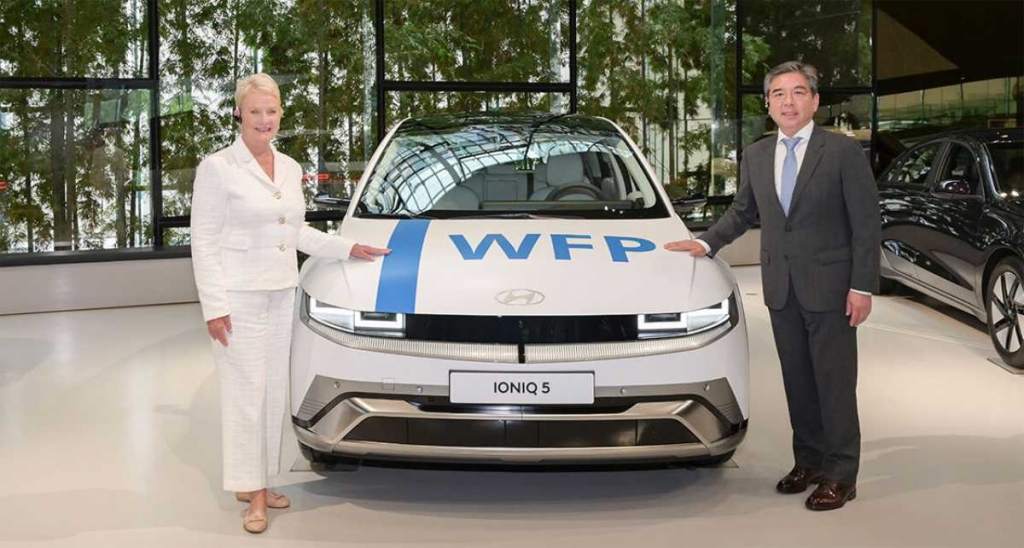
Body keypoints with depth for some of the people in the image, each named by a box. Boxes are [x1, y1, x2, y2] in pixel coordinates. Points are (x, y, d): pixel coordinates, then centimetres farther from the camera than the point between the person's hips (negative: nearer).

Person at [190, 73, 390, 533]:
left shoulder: (290, 168, 10)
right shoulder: (217, 167, -9)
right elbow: (203, 241, -10)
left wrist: (347, 249, 12)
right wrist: (213, 305, -15)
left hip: (281, 295, 6)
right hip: (239, 297, -6)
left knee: (273, 392, 10)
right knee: (246, 394, -3)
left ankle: (256, 481, 21)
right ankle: (252, 494, 6)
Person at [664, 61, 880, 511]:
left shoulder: (843, 151, -6)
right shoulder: (755, 157, 10)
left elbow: (867, 222, -7)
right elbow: (742, 212, 22)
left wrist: (862, 286, -12)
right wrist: (707, 243, 7)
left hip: (829, 286, -5)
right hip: (781, 288, 5)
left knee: (835, 382, 0)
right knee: (797, 381, 12)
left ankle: (840, 475, 9)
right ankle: (809, 461, 25)